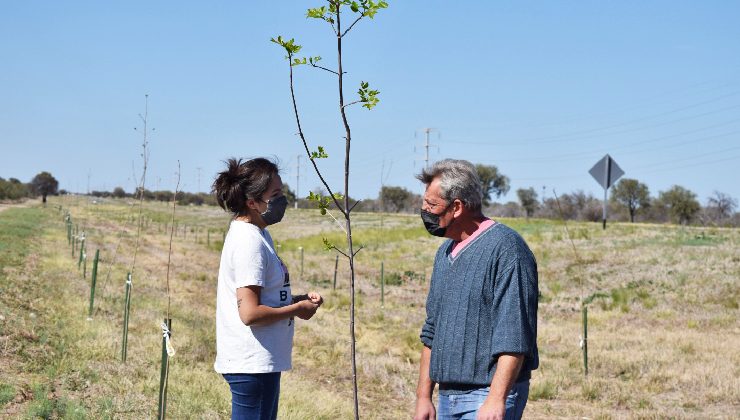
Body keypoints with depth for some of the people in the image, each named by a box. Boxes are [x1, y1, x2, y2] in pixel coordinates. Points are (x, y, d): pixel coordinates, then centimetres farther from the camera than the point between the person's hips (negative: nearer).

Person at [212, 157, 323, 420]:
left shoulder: (257, 235, 13)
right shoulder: (249, 242, -18)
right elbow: (250, 313, -23)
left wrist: (298, 299, 6)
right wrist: (296, 309, -11)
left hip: (259, 362, 10)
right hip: (252, 364, -10)